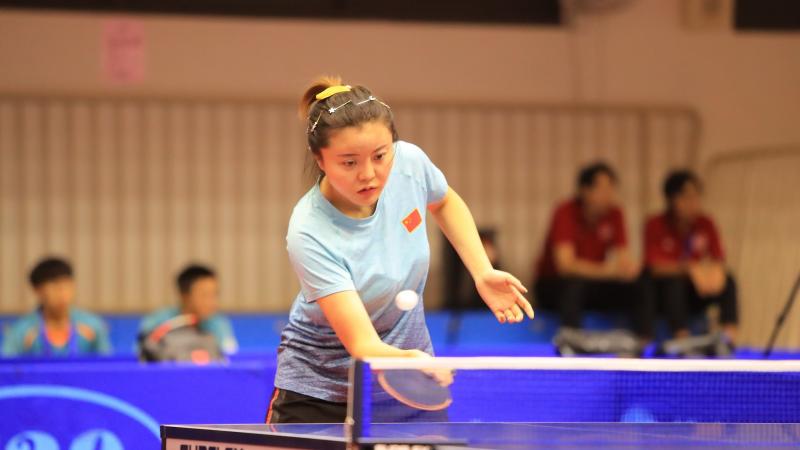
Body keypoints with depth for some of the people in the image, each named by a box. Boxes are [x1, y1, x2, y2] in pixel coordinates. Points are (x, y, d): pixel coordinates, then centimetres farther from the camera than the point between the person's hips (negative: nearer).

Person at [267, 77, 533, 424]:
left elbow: (446, 202, 11)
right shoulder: (310, 235, -30)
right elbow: (362, 344, -35)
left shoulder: (409, 163, -15)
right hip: (319, 392, -4)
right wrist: (410, 361, -55)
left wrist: (482, 273, -1)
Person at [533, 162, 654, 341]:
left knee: (639, 285, -18)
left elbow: (623, 258, -8)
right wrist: (607, 270, -43)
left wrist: (629, 266, -34)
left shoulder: (613, 213, -5)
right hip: (553, 284, -5)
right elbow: (565, 265, -31)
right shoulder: (566, 213, -21)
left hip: (593, 282, 5)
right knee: (574, 284, -38)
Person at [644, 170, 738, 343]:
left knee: (727, 280, -21)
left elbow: (719, 261, -5)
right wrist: (688, 267, -36)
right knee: (674, 282, -36)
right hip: (663, 289, -4)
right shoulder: (656, 225, -11)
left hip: (693, 291, 4)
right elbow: (655, 266, -20)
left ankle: (730, 334, -36)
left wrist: (714, 270, -30)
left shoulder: (705, 224, 0)